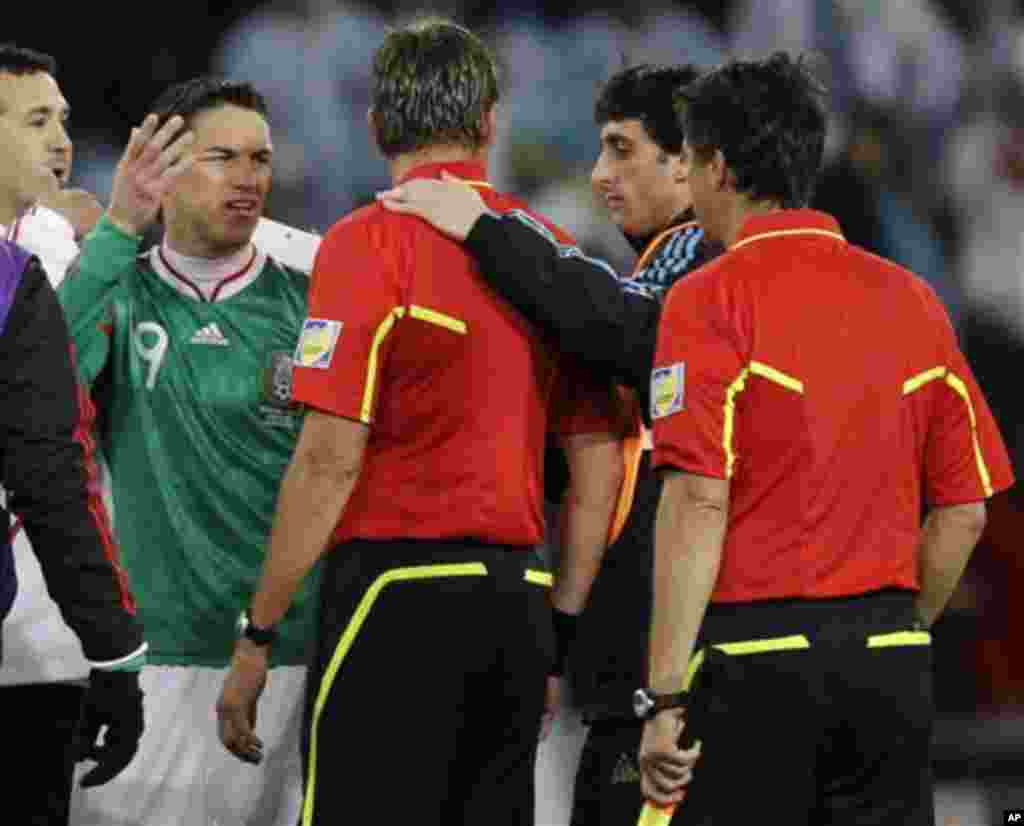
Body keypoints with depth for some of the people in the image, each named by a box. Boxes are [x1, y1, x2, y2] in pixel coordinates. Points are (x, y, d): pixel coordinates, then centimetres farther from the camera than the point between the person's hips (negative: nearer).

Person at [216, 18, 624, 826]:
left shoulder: (370, 242, -7)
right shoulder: (553, 251, 12)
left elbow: (331, 459, -11)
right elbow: (599, 467, 12)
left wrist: (257, 638, -6)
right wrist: (558, 636, 18)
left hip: (400, 588, -6)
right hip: (519, 601, 6)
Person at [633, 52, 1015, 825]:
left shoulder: (713, 298, -7)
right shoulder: (911, 299, 10)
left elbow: (699, 502, -15)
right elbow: (964, 510, 11)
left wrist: (663, 699, -14)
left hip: (754, 657, -5)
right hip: (891, 663, 5)